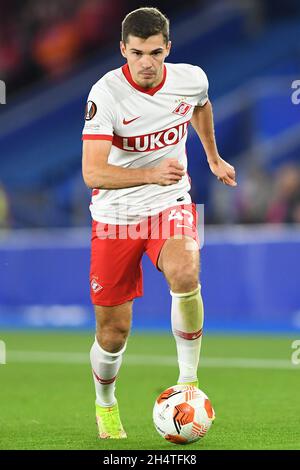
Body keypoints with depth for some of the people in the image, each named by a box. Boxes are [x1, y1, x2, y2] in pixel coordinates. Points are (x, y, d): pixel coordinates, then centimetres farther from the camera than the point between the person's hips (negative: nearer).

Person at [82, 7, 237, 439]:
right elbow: (92, 173, -30)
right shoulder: (107, 94, -21)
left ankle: (188, 379, -15)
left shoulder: (191, 79, -9)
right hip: (116, 215, -2)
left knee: (185, 275, -32)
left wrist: (213, 157, 29)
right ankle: (105, 405, 34)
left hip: (171, 205, 2)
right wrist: (152, 174, -43)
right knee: (113, 331, 4)